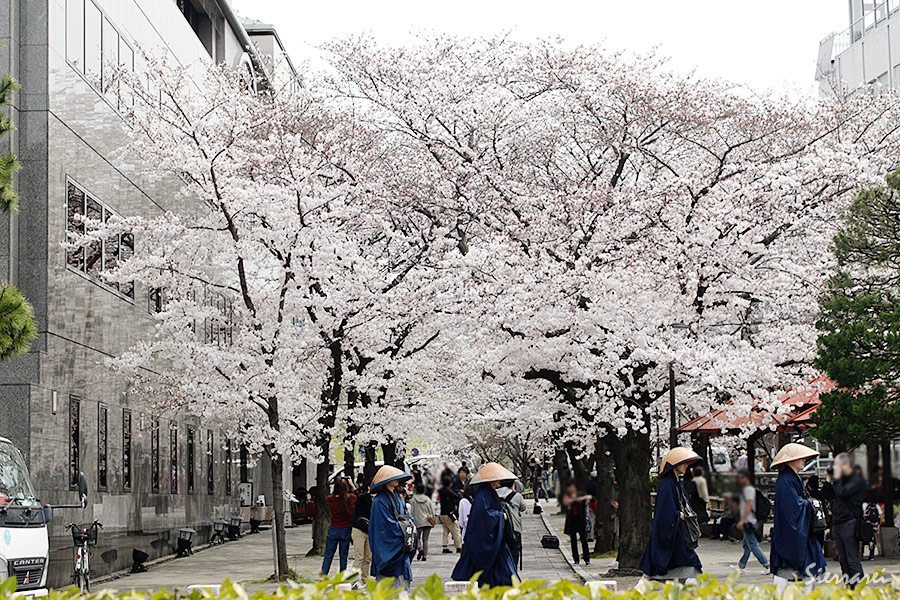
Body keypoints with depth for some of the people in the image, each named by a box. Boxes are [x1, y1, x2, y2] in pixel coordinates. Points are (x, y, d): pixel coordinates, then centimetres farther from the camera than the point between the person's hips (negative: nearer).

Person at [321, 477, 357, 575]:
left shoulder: (330, 499, -12)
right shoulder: (350, 498, -13)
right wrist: (352, 484, 10)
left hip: (333, 530, 0)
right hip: (345, 530, 0)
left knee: (328, 555, 10)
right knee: (344, 556, 11)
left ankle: (323, 573, 5)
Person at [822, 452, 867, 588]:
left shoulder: (857, 481, -8)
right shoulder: (841, 480, 16)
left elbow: (842, 493, -22)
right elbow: (827, 496, 16)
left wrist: (837, 478, -11)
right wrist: (829, 480, 8)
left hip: (850, 524, -8)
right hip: (837, 524, 8)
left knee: (852, 560, -8)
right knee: (843, 560, 10)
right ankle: (847, 588, 14)